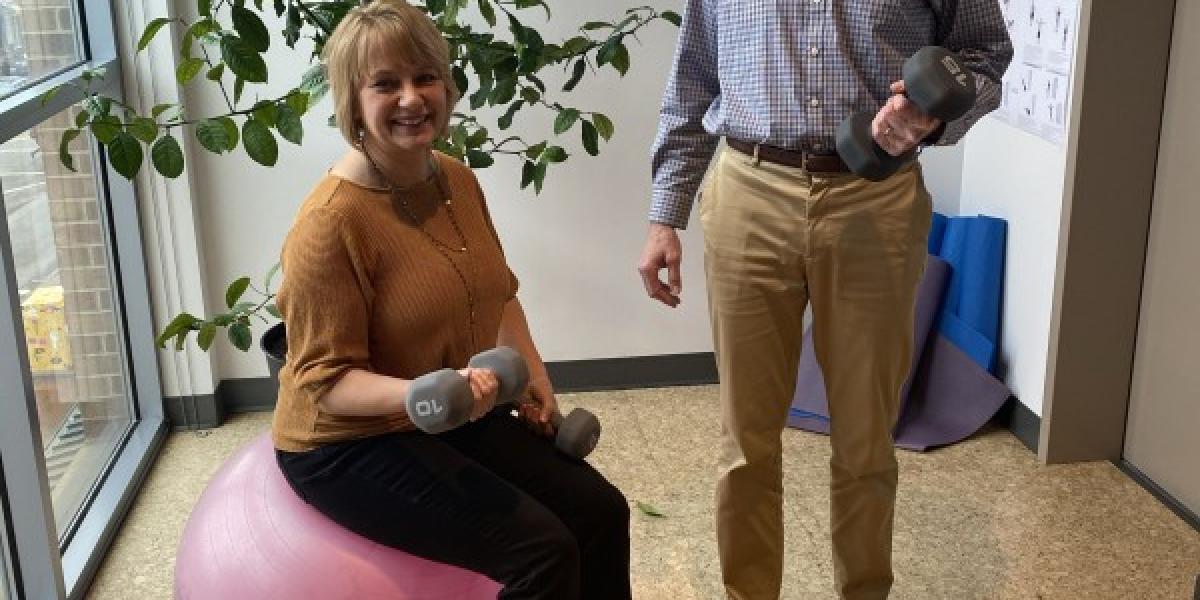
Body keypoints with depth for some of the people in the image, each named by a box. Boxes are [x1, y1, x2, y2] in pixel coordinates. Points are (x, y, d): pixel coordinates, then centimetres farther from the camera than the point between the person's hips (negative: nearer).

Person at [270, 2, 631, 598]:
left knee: (600, 509, -3)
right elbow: (327, 380, -21)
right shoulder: (330, 221, -23)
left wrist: (533, 375, 4)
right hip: (350, 444, -7)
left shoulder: (458, 179, 1)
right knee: (541, 549, -19)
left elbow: (498, 293, 16)